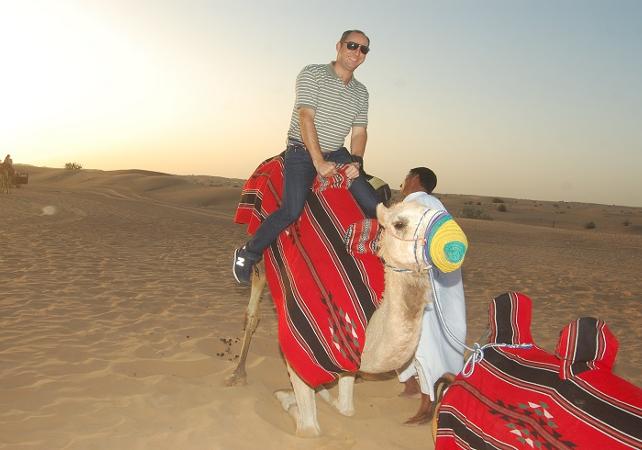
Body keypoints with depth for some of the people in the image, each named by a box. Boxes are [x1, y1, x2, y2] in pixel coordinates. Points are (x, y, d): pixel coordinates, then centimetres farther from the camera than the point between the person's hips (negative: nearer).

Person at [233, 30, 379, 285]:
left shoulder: (361, 92, 11)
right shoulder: (312, 74, -6)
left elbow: (359, 131, 10)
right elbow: (306, 117, -15)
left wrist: (356, 162, -10)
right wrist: (318, 161, -21)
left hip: (337, 154, 6)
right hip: (302, 152, -6)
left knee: (374, 207, -5)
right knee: (292, 210, -24)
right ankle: (248, 255, -5)